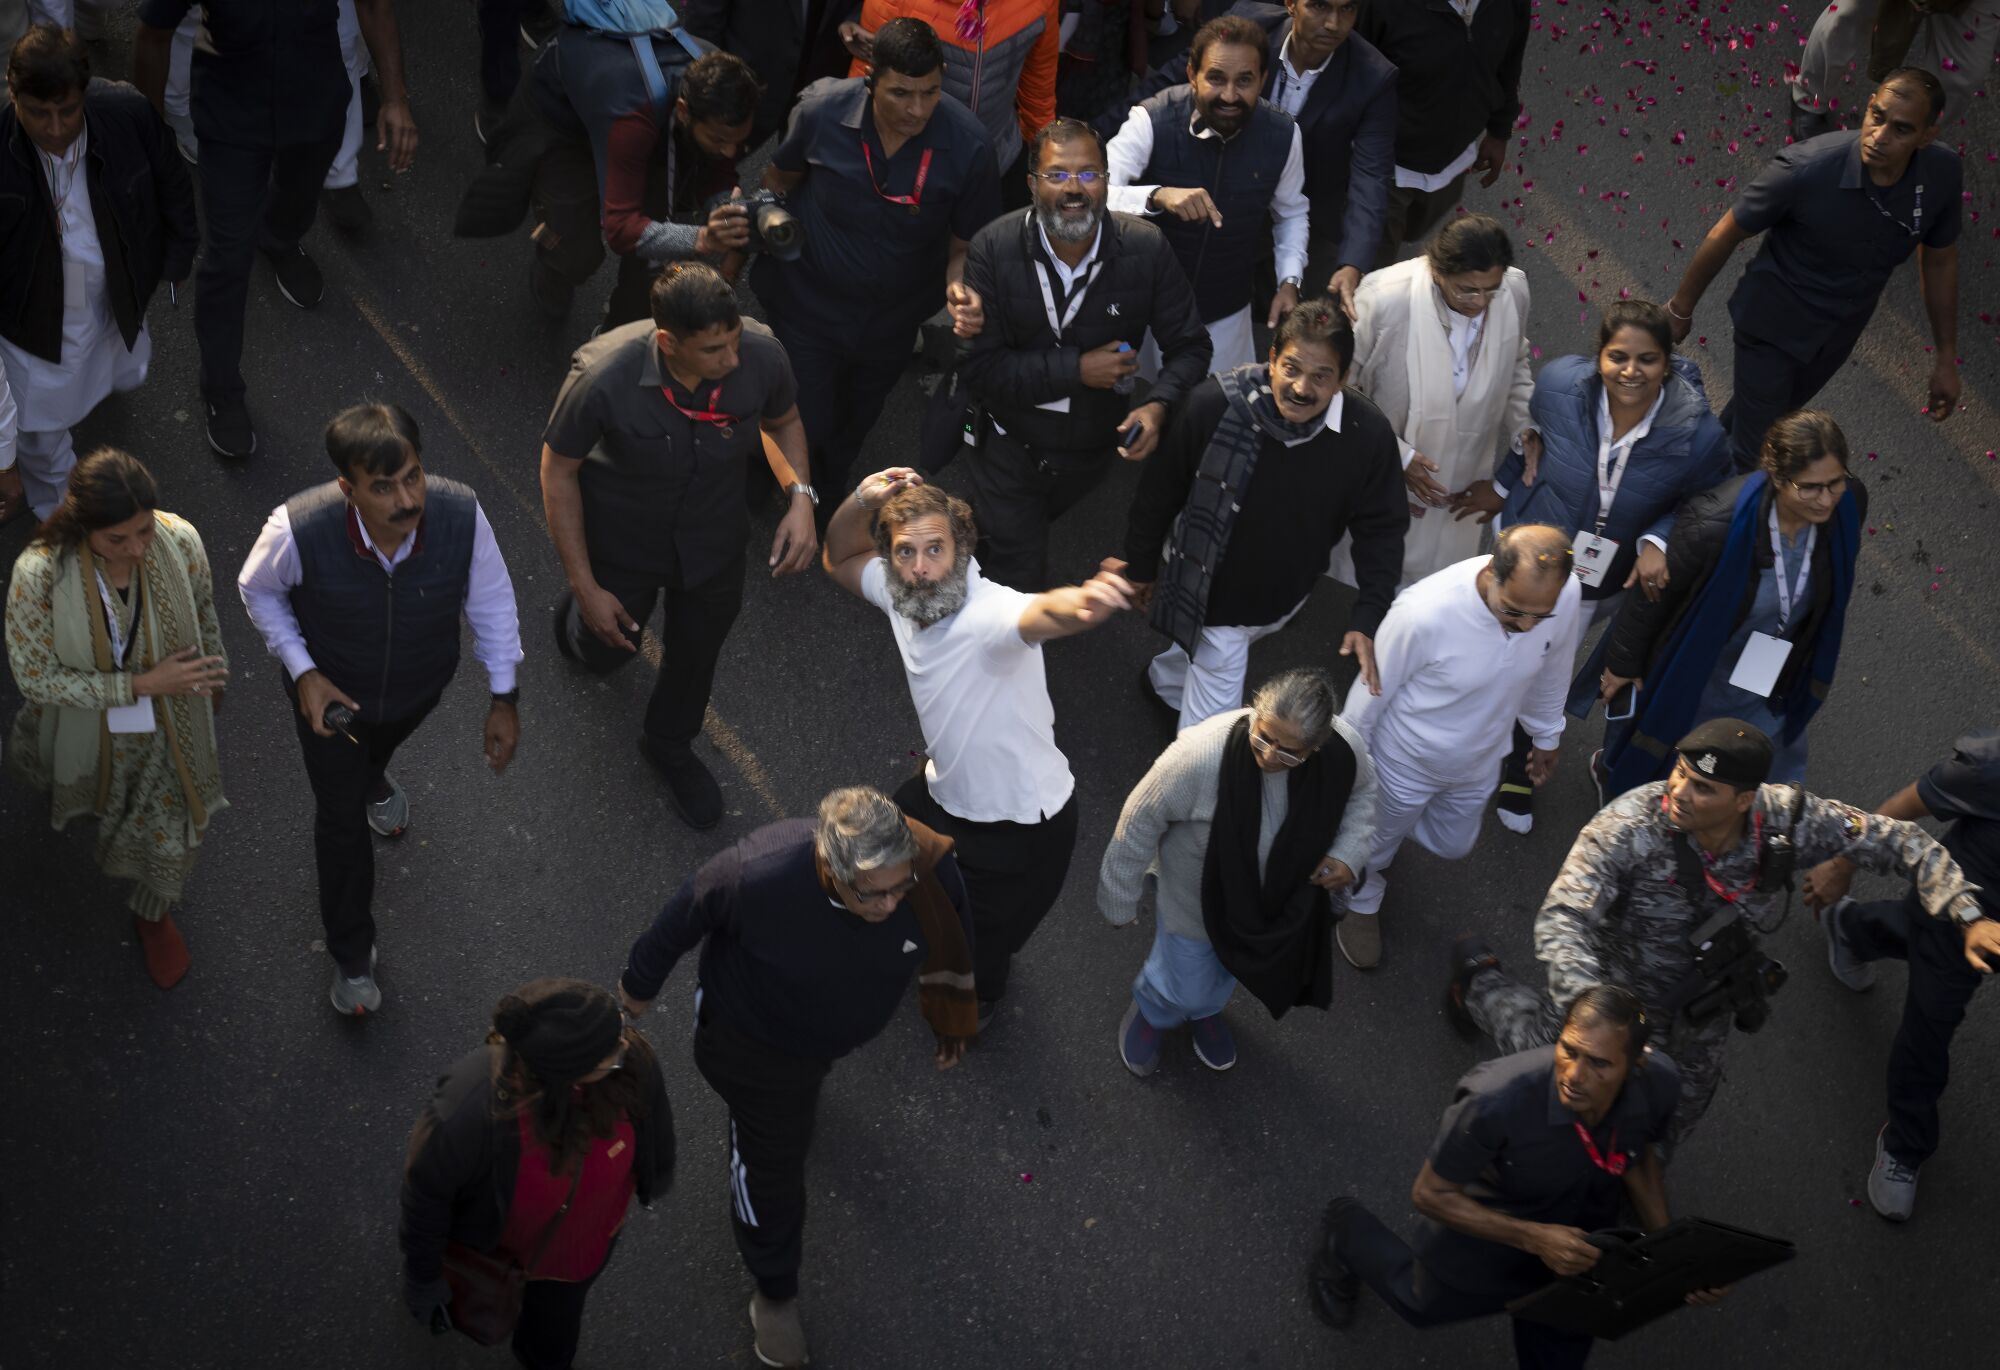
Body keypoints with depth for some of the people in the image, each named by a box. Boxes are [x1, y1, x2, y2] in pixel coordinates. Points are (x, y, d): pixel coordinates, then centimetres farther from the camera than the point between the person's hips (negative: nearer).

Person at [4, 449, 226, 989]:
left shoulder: (179, 541, -29)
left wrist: (212, 678, 10)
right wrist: (142, 685, -32)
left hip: (168, 726, 1)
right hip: (89, 729, -1)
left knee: (173, 830, 19)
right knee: (70, 782, 33)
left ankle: (154, 914, 52)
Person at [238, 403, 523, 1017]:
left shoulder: (461, 514, -37)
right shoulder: (299, 531, -41)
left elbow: (491, 598, -16)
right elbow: (258, 589, -15)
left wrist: (504, 697, -9)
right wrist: (303, 672, -22)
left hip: (419, 686, 2)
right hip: (332, 693, -2)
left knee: (383, 742, 38)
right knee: (341, 819, 19)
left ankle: (371, 777, 78)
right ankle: (351, 954, 44)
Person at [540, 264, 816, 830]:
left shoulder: (761, 357, -30)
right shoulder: (604, 378, -38)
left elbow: (783, 421, -5)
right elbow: (558, 472, -21)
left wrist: (800, 495, -23)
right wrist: (585, 587, -16)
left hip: (714, 543, 2)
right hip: (622, 543, -2)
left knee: (697, 650, 25)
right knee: (607, 649, 24)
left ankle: (671, 745, 58)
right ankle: (576, 616, 64)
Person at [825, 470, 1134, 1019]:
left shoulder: (991, 613, -36)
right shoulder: (899, 593, -12)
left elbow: (1044, 613, -59)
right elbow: (841, 558, 8)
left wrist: (1083, 603, -85)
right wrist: (861, 500, -15)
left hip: (1023, 827, -6)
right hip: (945, 796, 7)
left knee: (973, 964, 15)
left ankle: (981, 998, 53)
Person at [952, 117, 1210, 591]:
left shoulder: (1146, 249, -17)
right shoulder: (994, 249, -20)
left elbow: (1189, 346, -10)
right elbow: (978, 367, -21)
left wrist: (1158, 405, -30)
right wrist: (1077, 369, -28)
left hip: (1093, 449, 2)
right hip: (1009, 449, -2)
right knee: (1017, 586, 3)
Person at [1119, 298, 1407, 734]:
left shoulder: (1368, 435, -25)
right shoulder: (1213, 406, -32)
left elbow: (1381, 529, -11)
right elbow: (1158, 494, -15)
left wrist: (1368, 618, -19)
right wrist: (1141, 567, -1)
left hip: (1285, 597, 4)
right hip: (1211, 593, -4)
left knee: (1209, 659, 33)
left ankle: (1164, 680, 66)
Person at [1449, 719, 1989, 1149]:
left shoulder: (1785, 820, -26)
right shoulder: (1630, 826, -36)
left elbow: (1898, 843, -14)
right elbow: (1562, 920, -41)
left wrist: (1968, 916, -26)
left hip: (1701, 1017, 4)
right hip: (1618, 992, -4)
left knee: (1663, 1136, 18)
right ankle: (1480, 980, 37)